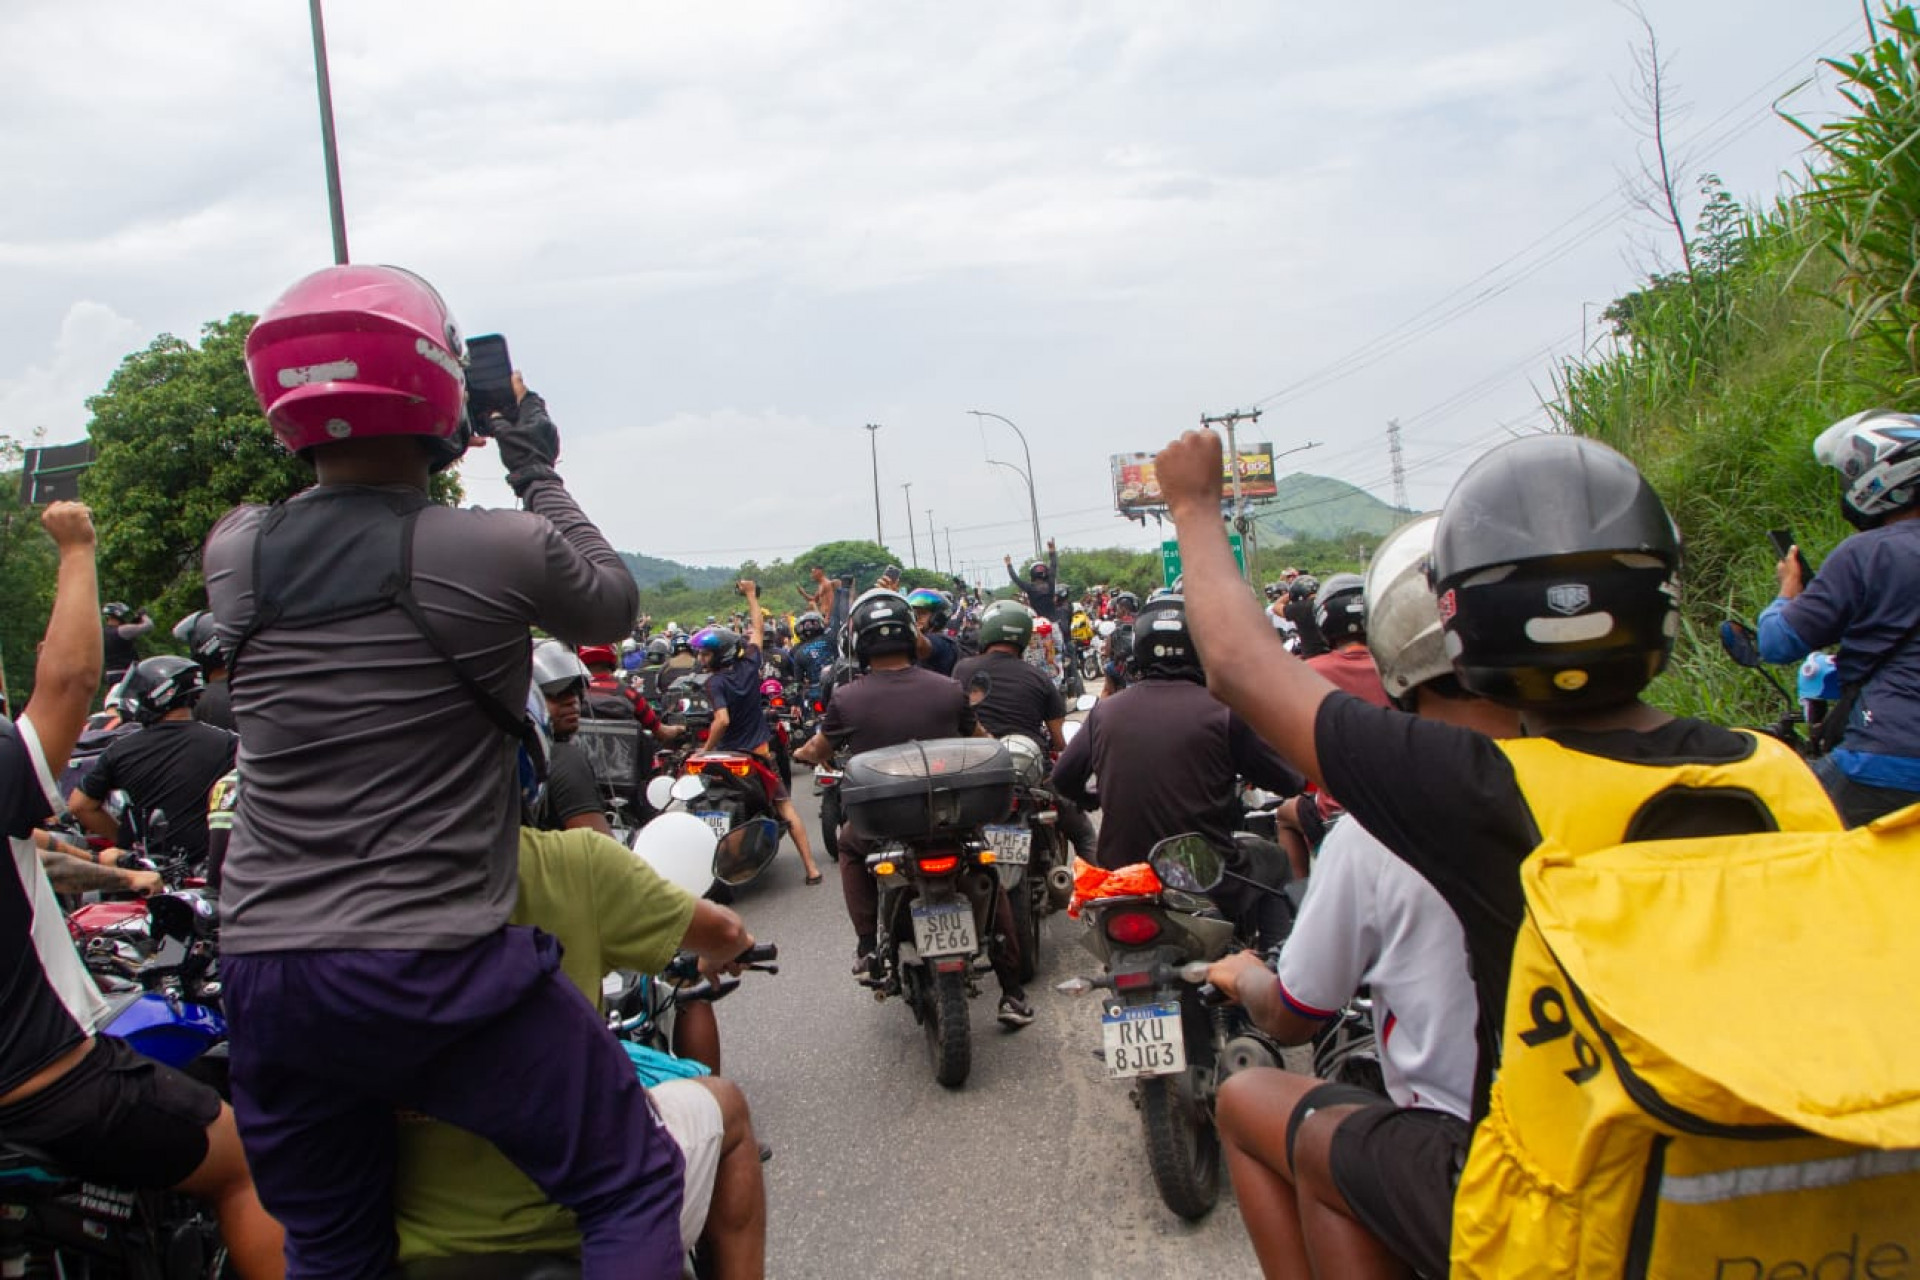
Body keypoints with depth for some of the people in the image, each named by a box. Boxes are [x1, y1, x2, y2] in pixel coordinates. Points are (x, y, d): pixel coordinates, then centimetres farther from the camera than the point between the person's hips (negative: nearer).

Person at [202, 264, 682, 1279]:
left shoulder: (233, 553, 0)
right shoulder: (503, 551, -14)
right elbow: (613, 606, 8)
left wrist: (412, 467, 24)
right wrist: (541, 478, 17)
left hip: (262, 972, 6)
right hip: (438, 971, -5)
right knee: (630, 1187, 9)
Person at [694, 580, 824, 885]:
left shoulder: (715, 682, -16)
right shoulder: (749, 665, -2)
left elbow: (722, 720, -28)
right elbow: (757, 628, 13)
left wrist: (706, 750, -18)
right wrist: (751, 595, 24)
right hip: (760, 751, 4)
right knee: (785, 805, 7)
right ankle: (811, 868, 0)